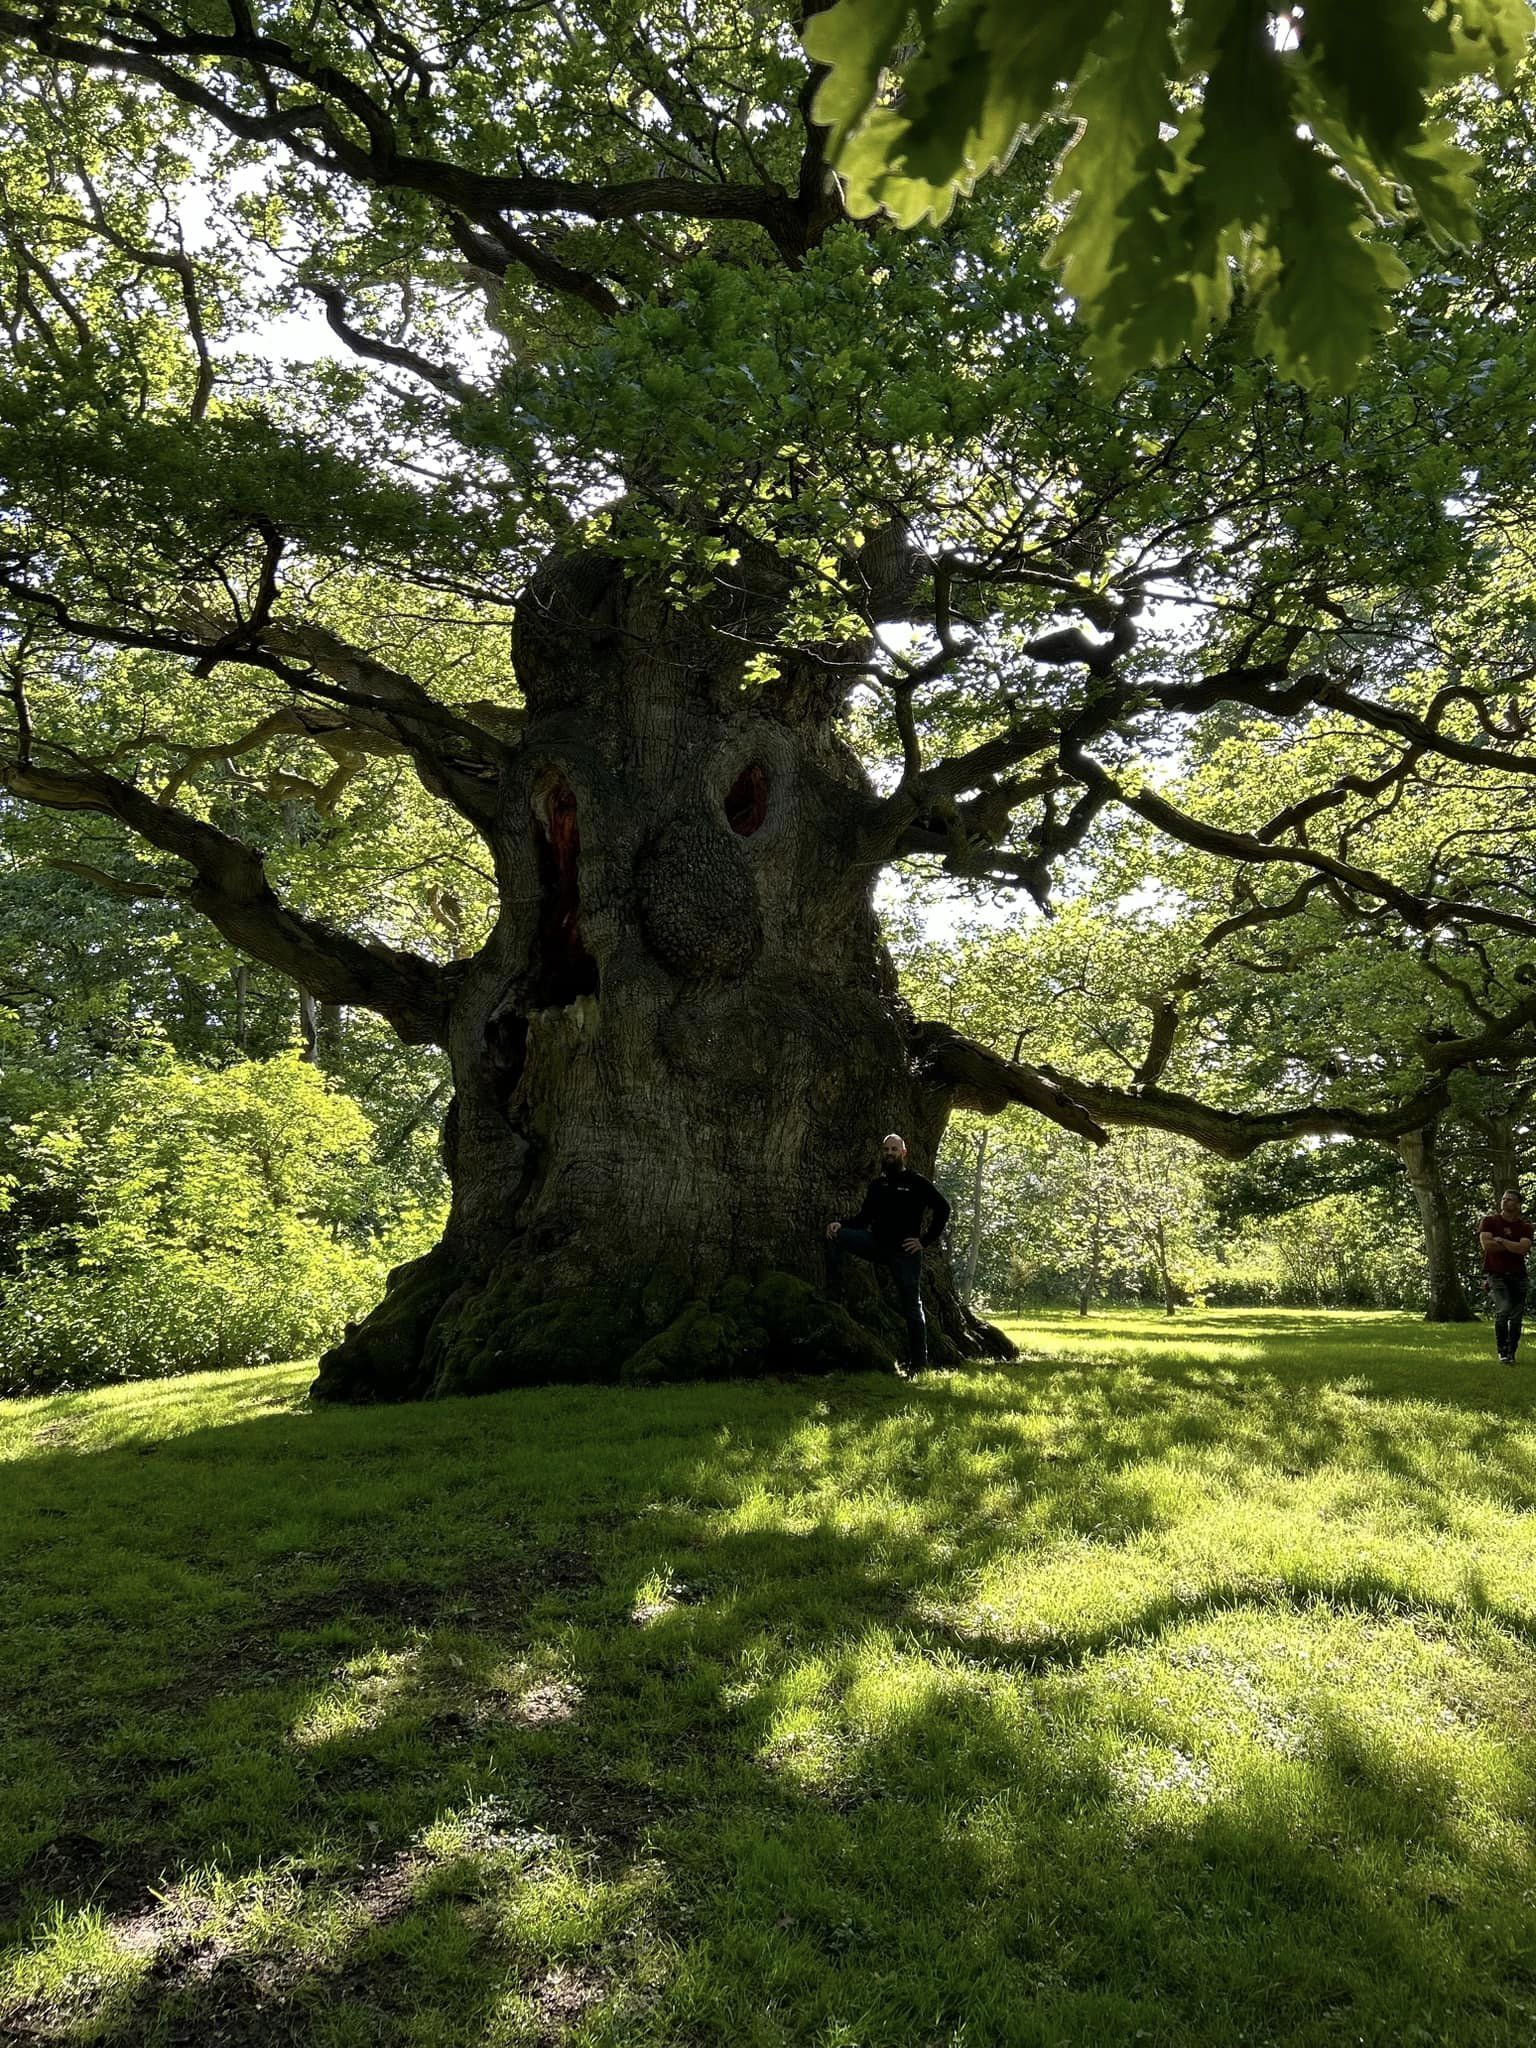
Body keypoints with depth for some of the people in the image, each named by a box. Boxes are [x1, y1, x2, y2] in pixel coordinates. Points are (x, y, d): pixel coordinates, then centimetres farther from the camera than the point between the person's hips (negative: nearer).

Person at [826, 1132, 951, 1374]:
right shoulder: (877, 1184, 13)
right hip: (877, 1243, 4)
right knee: (836, 1235, -17)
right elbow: (865, 1217, 16)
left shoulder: (917, 1183, -1)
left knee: (912, 1306, -1)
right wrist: (841, 1225, -3)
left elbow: (943, 1209, -3)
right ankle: (834, 1288, -14)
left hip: (905, 1252, -4)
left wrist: (926, 1240, -9)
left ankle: (918, 1363, 7)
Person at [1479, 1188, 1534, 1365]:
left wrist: (1501, 1240, -13)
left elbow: (1524, 1248, -15)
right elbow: (1486, 1244, -14)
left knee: (1516, 1317, 4)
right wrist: (1514, 1246, -10)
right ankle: (1502, 1352, -8)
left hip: (1517, 1276, 3)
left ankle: (1511, 1354, 18)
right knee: (1503, 1310, -20)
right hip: (1496, 1275, -3)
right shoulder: (1489, 1221, 1)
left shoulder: (1525, 1226, 3)